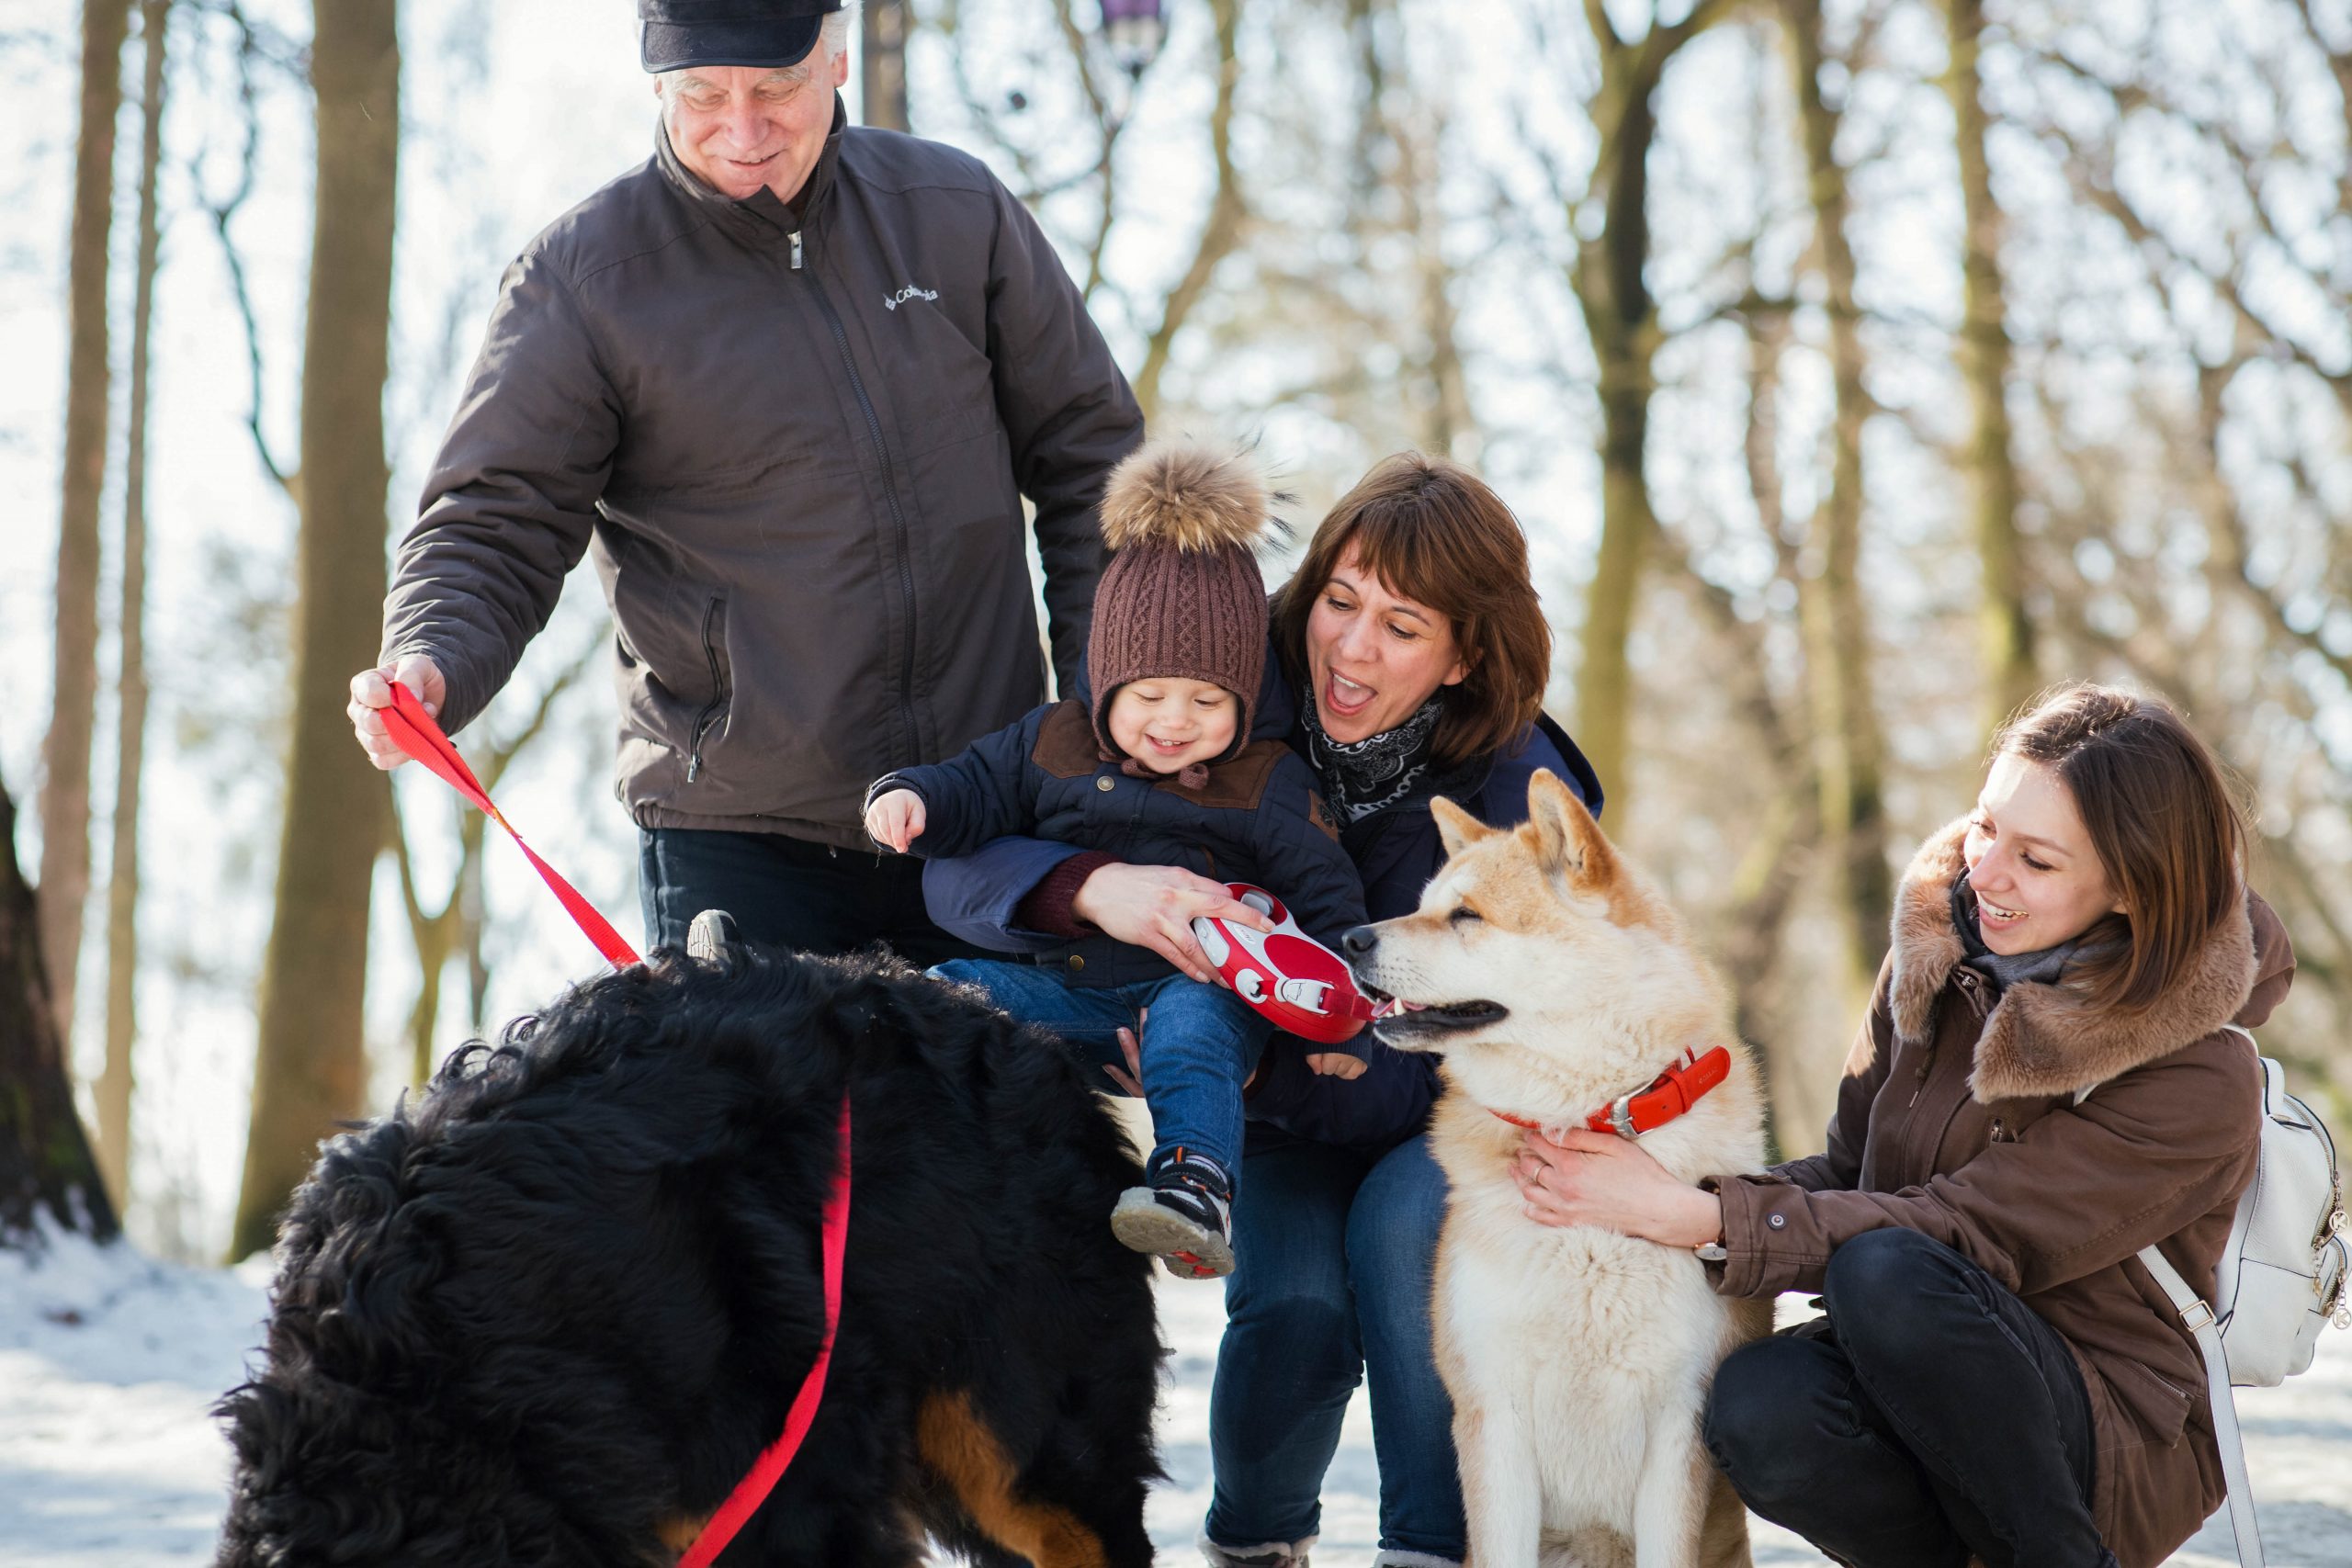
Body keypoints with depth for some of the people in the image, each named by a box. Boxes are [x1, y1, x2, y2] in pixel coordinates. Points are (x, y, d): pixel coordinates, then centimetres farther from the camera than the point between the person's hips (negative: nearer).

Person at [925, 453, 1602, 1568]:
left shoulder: (1516, 794, -22)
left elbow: (1437, 1068, -26)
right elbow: (961, 868, -23)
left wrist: (1252, 1064, -44)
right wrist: (1095, 886, -46)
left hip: (1447, 1110, -1)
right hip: (1283, 1103, 1)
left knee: (1402, 1229, -33)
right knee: (1291, 1299, -26)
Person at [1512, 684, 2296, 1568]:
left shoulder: (2198, 1083, -16)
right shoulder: (1937, 956, 4)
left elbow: (1961, 1232, -21)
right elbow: (1847, 1172, 8)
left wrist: (1692, 1217, -26)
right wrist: (1672, 1194, -11)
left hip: (2116, 1443, -4)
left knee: (1888, 1271, -33)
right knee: (1758, 1408, -30)